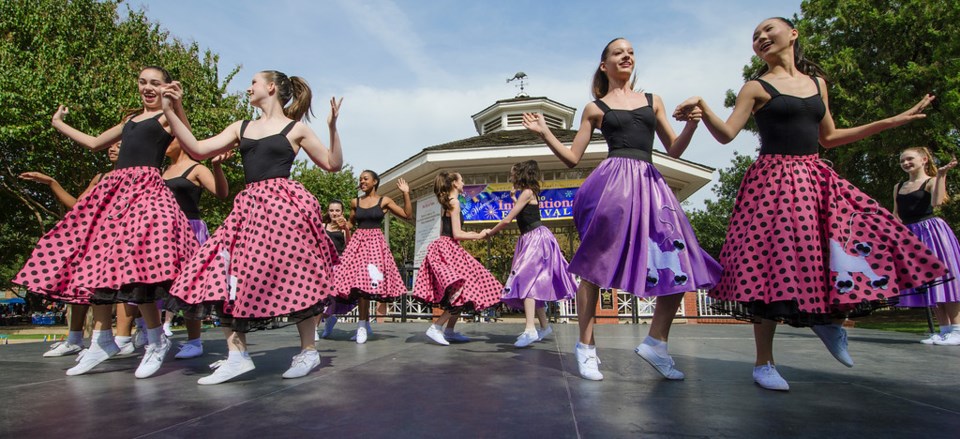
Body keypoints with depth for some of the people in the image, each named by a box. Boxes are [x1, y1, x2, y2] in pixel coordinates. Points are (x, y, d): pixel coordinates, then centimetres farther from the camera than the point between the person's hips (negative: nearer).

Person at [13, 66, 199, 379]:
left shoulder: (168, 116, 4)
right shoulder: (131, 119, 25)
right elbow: (95, 143, 38)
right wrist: (59, 125, 46)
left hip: (146, 189, -8)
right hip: (115, 188, 8)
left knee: (133, 262, -19)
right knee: (96, 260, 4)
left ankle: (156, 340, -6)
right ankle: (102, 341, 14)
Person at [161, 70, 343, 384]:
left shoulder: (296, 129, 7)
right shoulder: (241, 128, 19)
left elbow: (333, 164, 6)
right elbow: (198, 150, 11)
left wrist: (332, 128, -6)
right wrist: (170, 112, 8)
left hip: (285, 205, -5)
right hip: (249, 207, 6)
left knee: (294, 277, -5)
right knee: (225, 278, -4)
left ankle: (308, 351, 10)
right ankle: (237, 355, 3)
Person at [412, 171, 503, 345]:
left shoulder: (445, 203, 17)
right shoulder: (454, 202, -10)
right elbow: (457, 234, -16)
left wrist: (470, 235, 24)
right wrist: (479, 236, -6)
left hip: (444, 248, 10)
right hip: (448, 250, -10)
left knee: (459, 292, 13)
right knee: (465, 291, -10)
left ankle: (449, 330, 16)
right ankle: (436, 327, -11)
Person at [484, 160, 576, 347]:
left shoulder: (527, 192, -11)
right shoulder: (529, 194, 16)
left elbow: (507, 220, -13)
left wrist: (490, 233, -1)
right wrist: (513, 199, 22)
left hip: (537, 237, -10)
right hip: (529, 239, 10)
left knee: (525, 279, -20)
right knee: (533, 283, 11)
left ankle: (530, 329, -27)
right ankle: (544, 326, 22)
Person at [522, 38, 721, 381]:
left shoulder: (653, 101, 22)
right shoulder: (595, 108, 13)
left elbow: (674, 150, 19)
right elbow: (572, 158, 10)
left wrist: (691, 124, 0)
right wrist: (544, 133, -1)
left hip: (649, 183, 4)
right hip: (611, 181, -4)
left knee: (681, 265, -4)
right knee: (595, 263, -8)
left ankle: (656, 342, 8)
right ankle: (586, 346, 3)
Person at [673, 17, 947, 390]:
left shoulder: (817, 82, 17)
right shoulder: (756, 88, 2)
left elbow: (828, 137, 20)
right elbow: (726, 134, -8)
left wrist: (892, 121, 21)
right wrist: (702, 107, -25)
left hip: (816, 179, 6)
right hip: (773, 181, -5)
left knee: (866, 243, -5)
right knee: (775, 264, -9)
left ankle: (829, 316, 20)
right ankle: (764, 363, 3)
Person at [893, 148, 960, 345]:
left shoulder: (931, 181, -1)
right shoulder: (898, 187, 16)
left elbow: (936, 201, -21)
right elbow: (896, 214, 19)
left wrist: (941, 174, -22)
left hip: (931, 231, -6)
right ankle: (944, 329, 13)